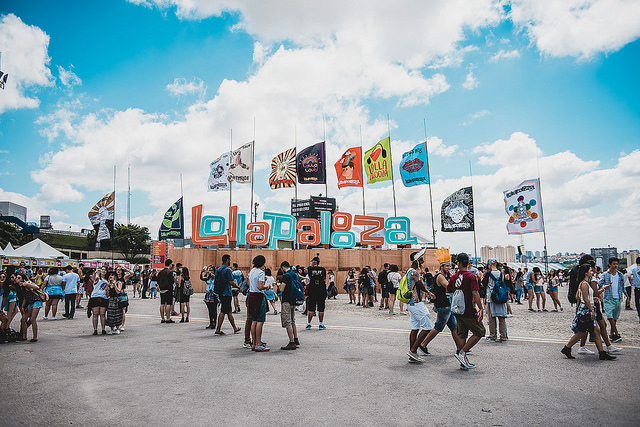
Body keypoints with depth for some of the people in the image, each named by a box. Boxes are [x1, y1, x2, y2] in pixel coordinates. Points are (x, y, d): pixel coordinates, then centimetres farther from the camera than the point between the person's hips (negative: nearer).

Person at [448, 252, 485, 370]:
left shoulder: (453, 277, 3)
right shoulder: (471, 277, -13)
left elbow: (448, 292, 12)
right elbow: (475, 293, -21)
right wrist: (480, 309, -20)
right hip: (469, 311, -6)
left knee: (462, 335, 13)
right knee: (480, 331, 8)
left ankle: (464, 362, 17)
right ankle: (462, 352, -1)